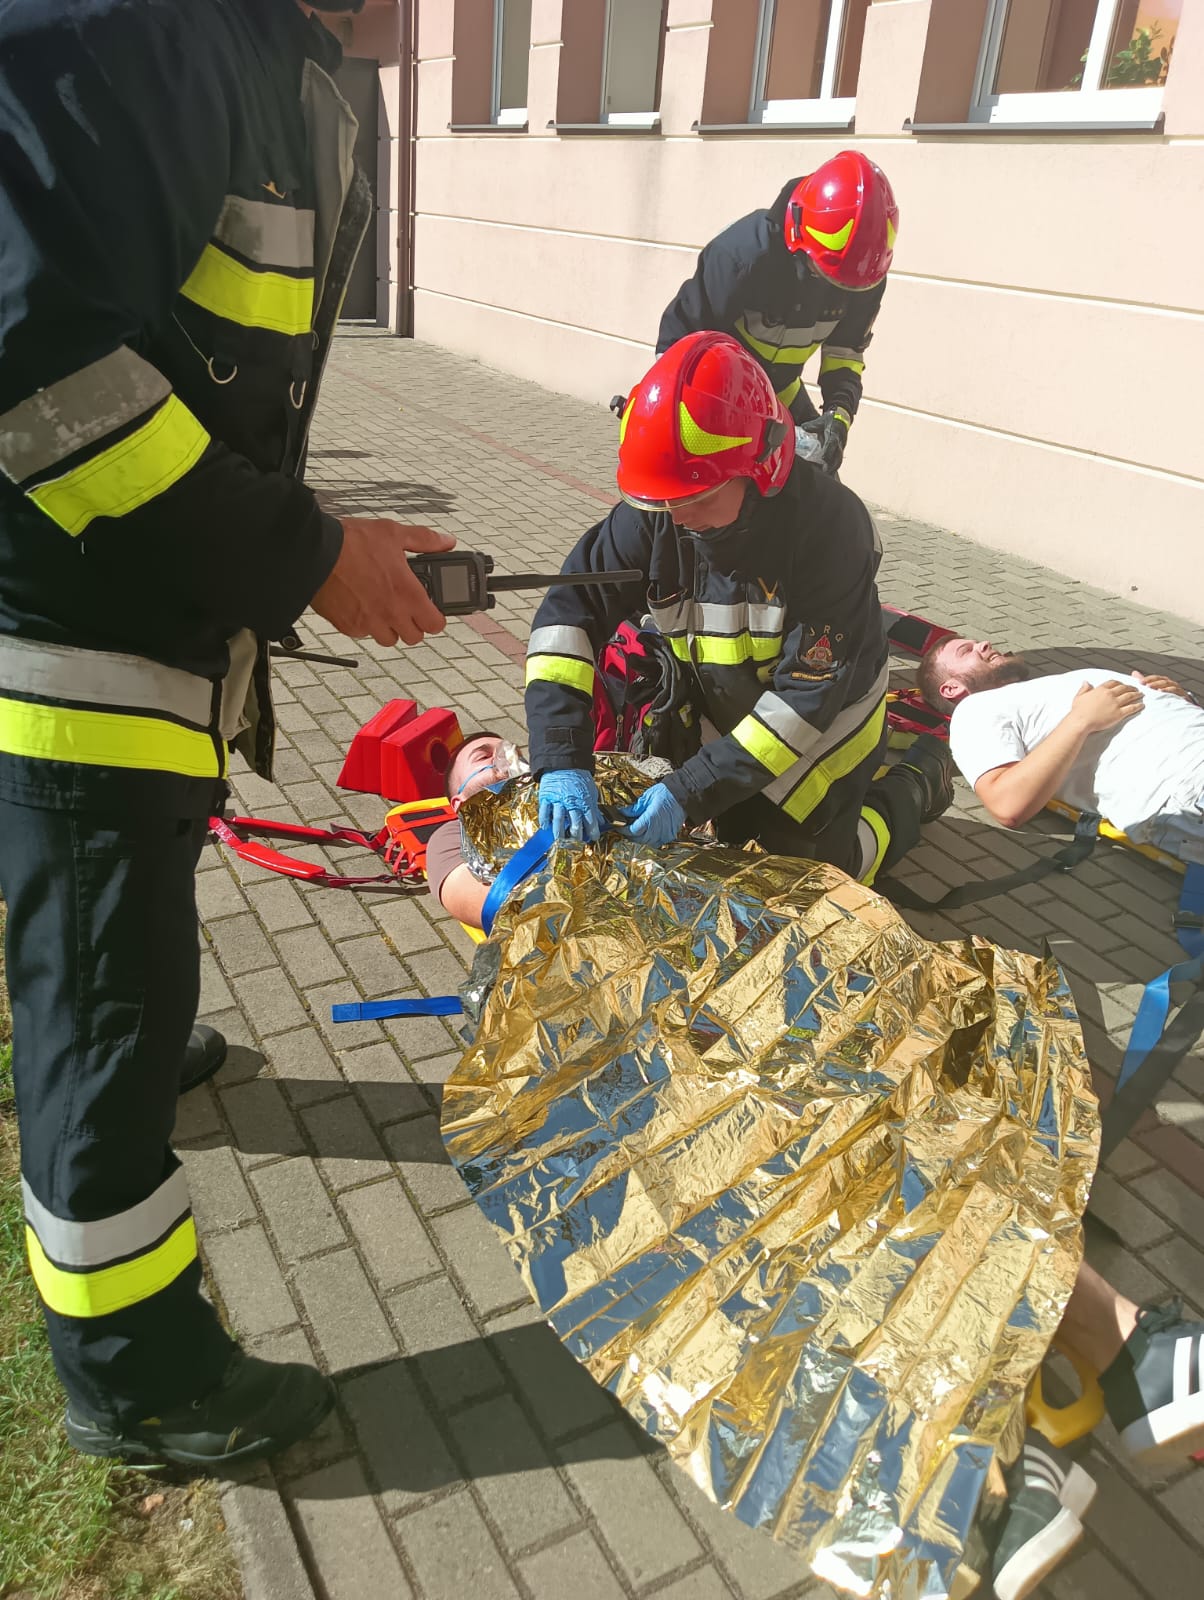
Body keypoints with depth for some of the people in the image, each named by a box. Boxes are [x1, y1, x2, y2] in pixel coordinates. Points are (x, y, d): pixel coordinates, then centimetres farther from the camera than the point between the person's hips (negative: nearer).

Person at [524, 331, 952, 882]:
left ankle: (916, 783, 22)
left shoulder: (828, 524, -33)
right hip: (723, 720, 5)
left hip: (825, 723, -5)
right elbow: (570, 609, -24)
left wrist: (691, 791, -39)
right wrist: (561, 760, -37)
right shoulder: (653, 513, -21)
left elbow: (809, 695, -33)